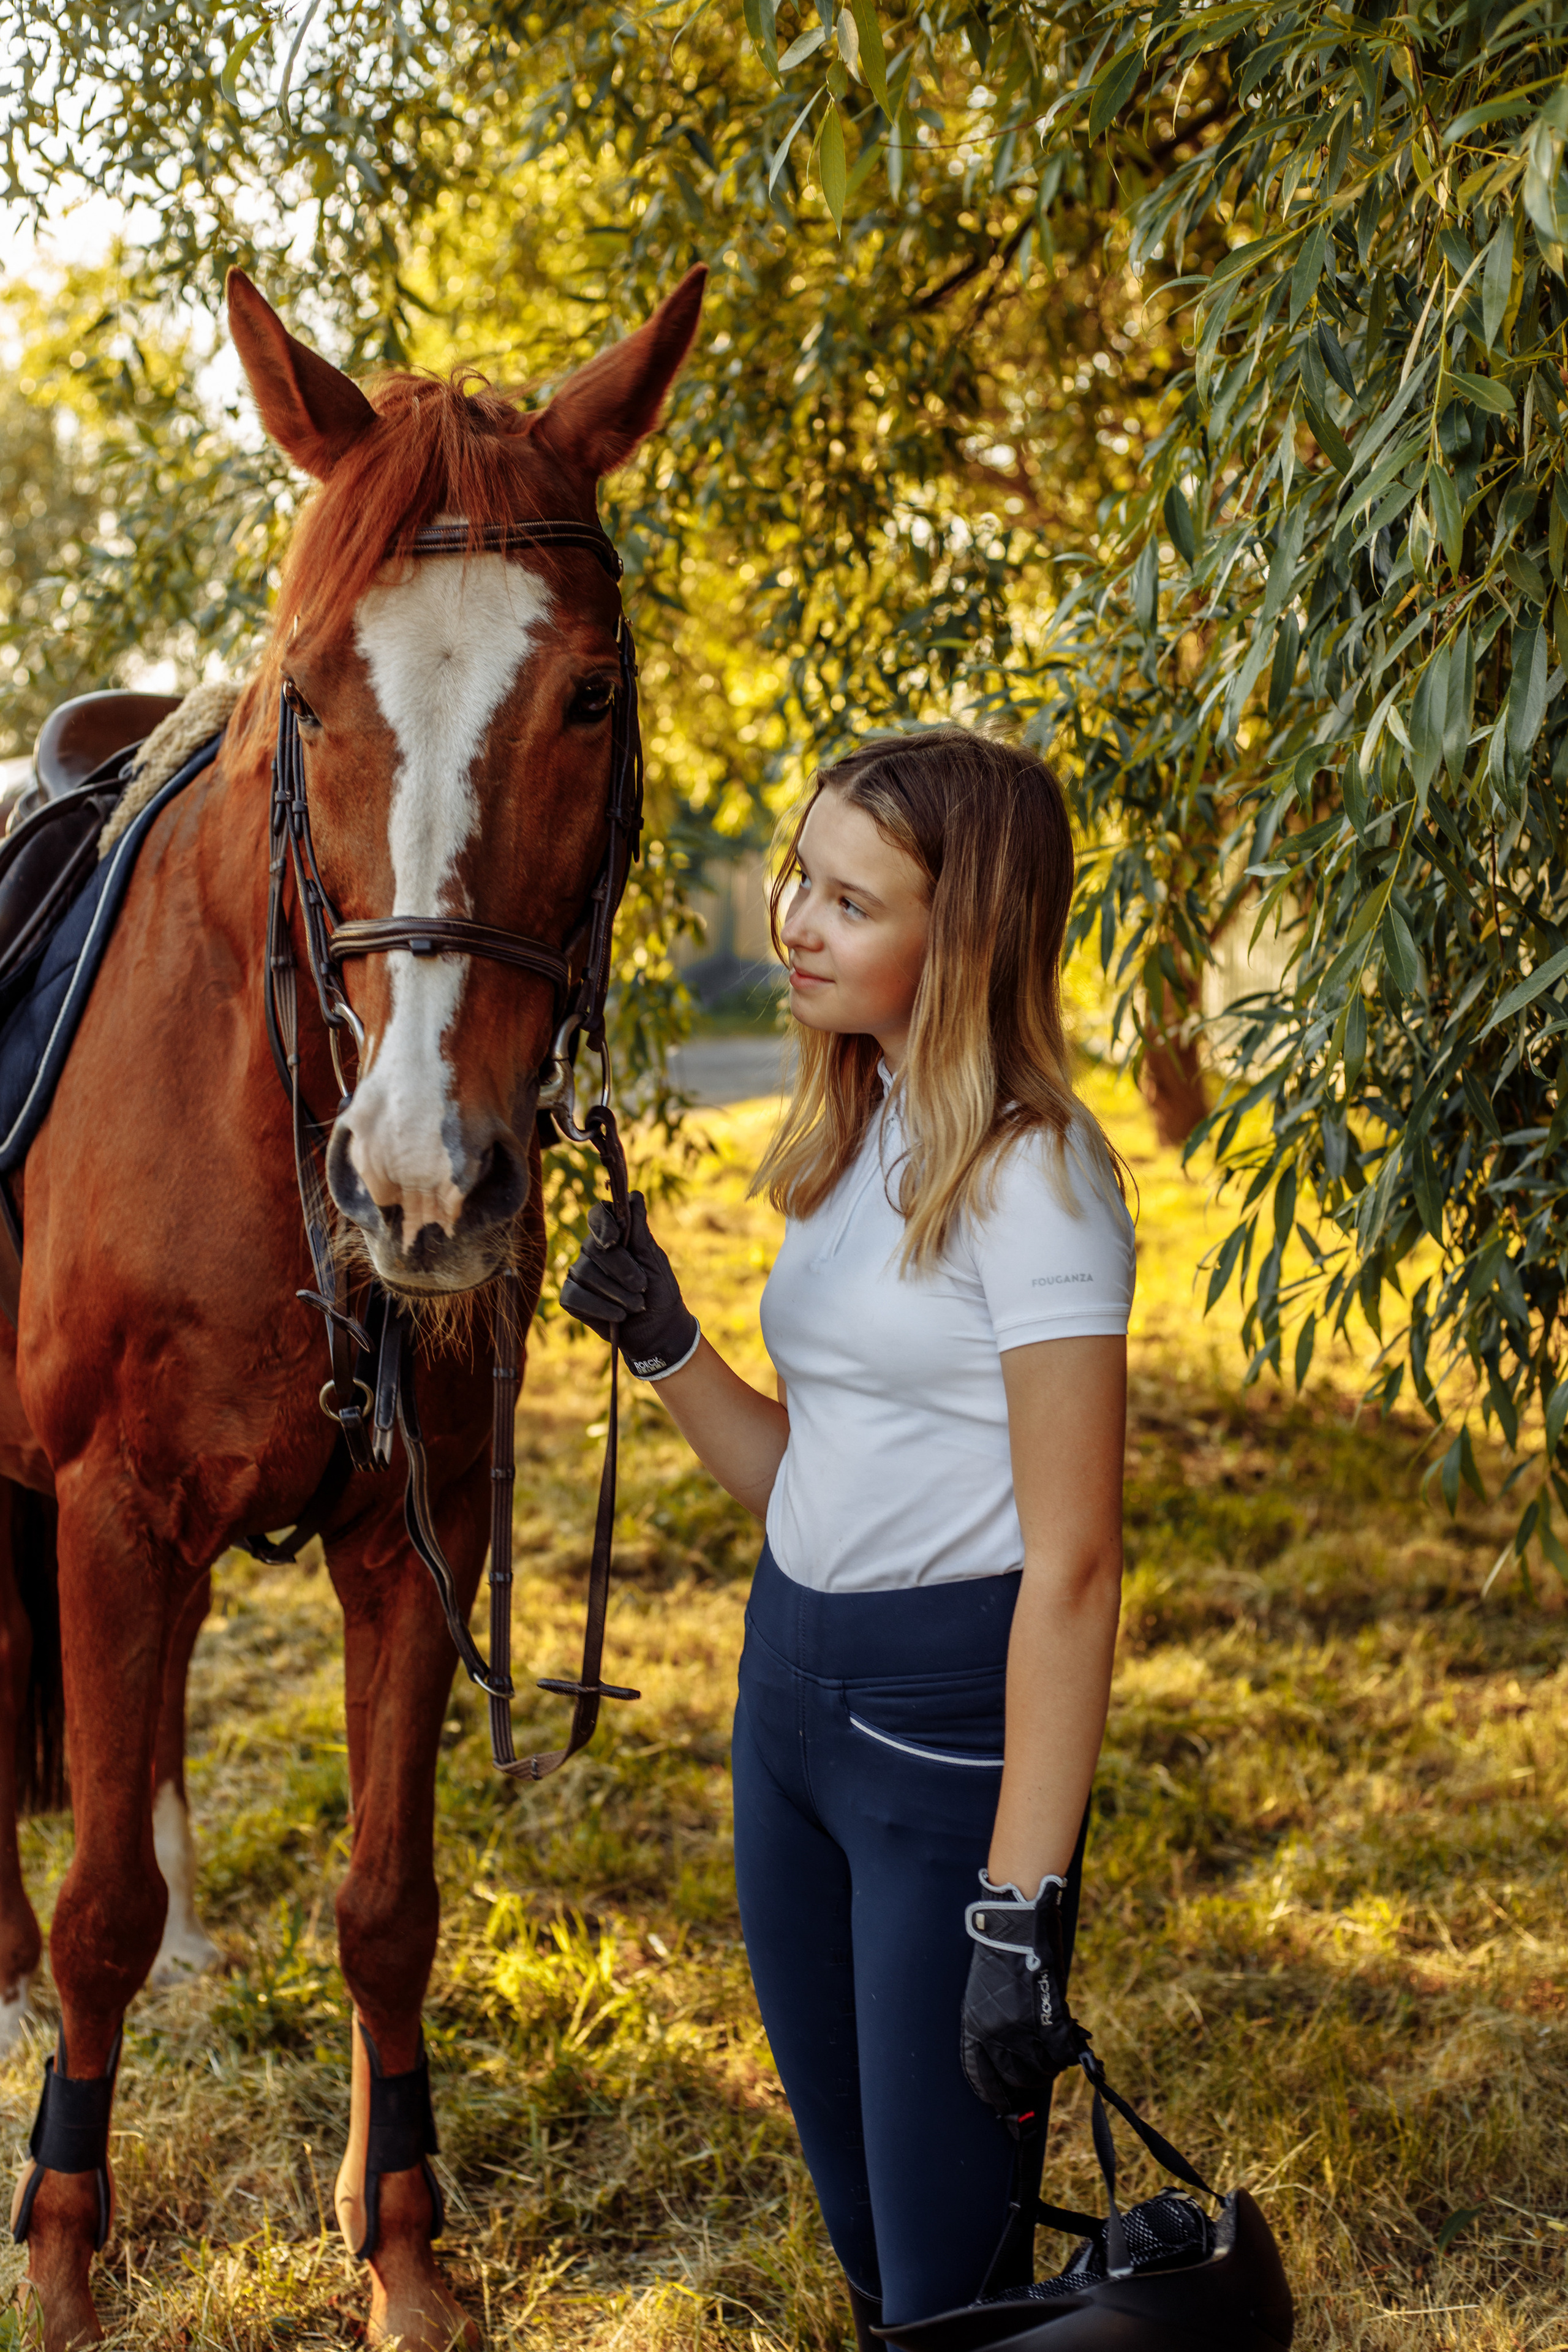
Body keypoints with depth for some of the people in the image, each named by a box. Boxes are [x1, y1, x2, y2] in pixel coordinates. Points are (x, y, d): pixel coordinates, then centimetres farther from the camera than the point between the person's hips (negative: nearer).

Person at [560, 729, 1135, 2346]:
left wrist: (1024, 1907, -22)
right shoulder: (853, 1144, 9)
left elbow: (1071, 1563, -20)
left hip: (950, 1713, -8)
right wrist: (667, 1350, -3)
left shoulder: (1031, 1174, -16)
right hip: (791, 1683, 8)